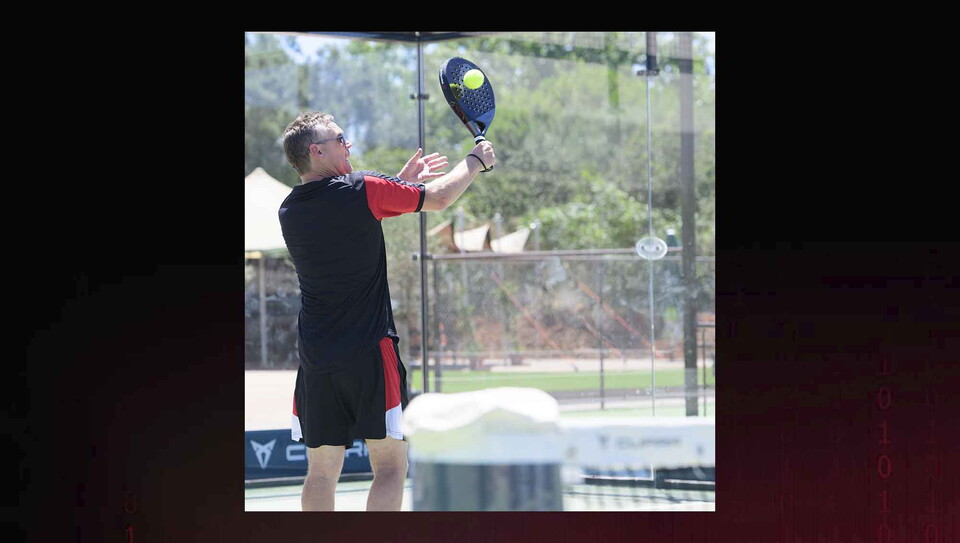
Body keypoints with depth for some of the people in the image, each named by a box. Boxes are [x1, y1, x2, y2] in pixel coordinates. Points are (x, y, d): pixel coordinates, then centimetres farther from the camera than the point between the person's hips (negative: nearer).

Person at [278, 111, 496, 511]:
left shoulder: (289, 211, 8)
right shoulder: (360, 189, -11)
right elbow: (439, 197, -3)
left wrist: (402, 180, 28)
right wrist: (476, 160, 13)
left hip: (315, 357, 6)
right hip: (369, 352, -6)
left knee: (321, 471, 9)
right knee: (390, 466, -1)